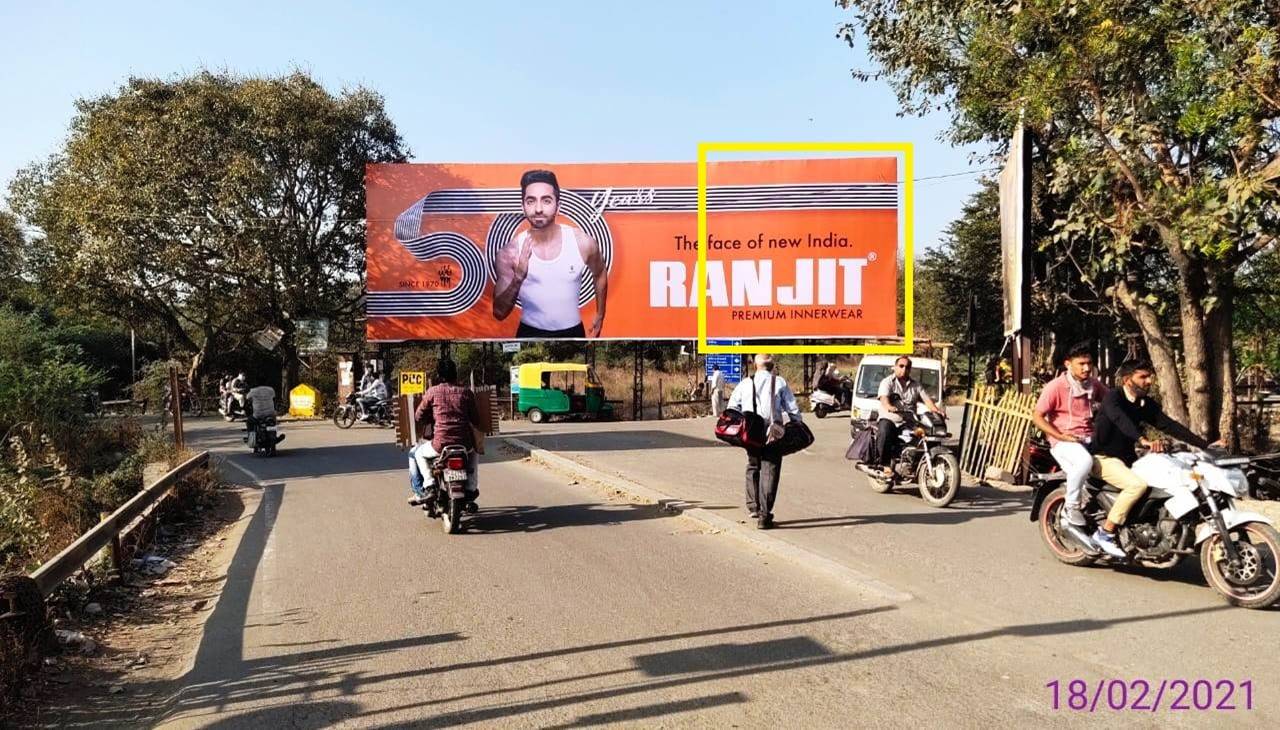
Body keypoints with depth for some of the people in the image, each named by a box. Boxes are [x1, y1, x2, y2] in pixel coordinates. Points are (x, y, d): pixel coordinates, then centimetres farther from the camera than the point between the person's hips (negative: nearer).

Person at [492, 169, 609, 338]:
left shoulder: (583, 243, -11)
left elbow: (600, 274, 12)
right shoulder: (511, 253, -14)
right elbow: (499, 313, -14)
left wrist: (600, 316, 16)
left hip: (572, 333, 1)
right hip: (531, 335, -1)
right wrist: (518, 278, -29)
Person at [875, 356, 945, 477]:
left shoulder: (915, 384, 22)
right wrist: (889, 407, -36)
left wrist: (936, 410, -11)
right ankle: (886, 466, -31)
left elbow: (926, 398, 10)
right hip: (889, 418, -4)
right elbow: (883, 397, -12)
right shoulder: (888, 382, 7)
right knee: (884, 432, -37)